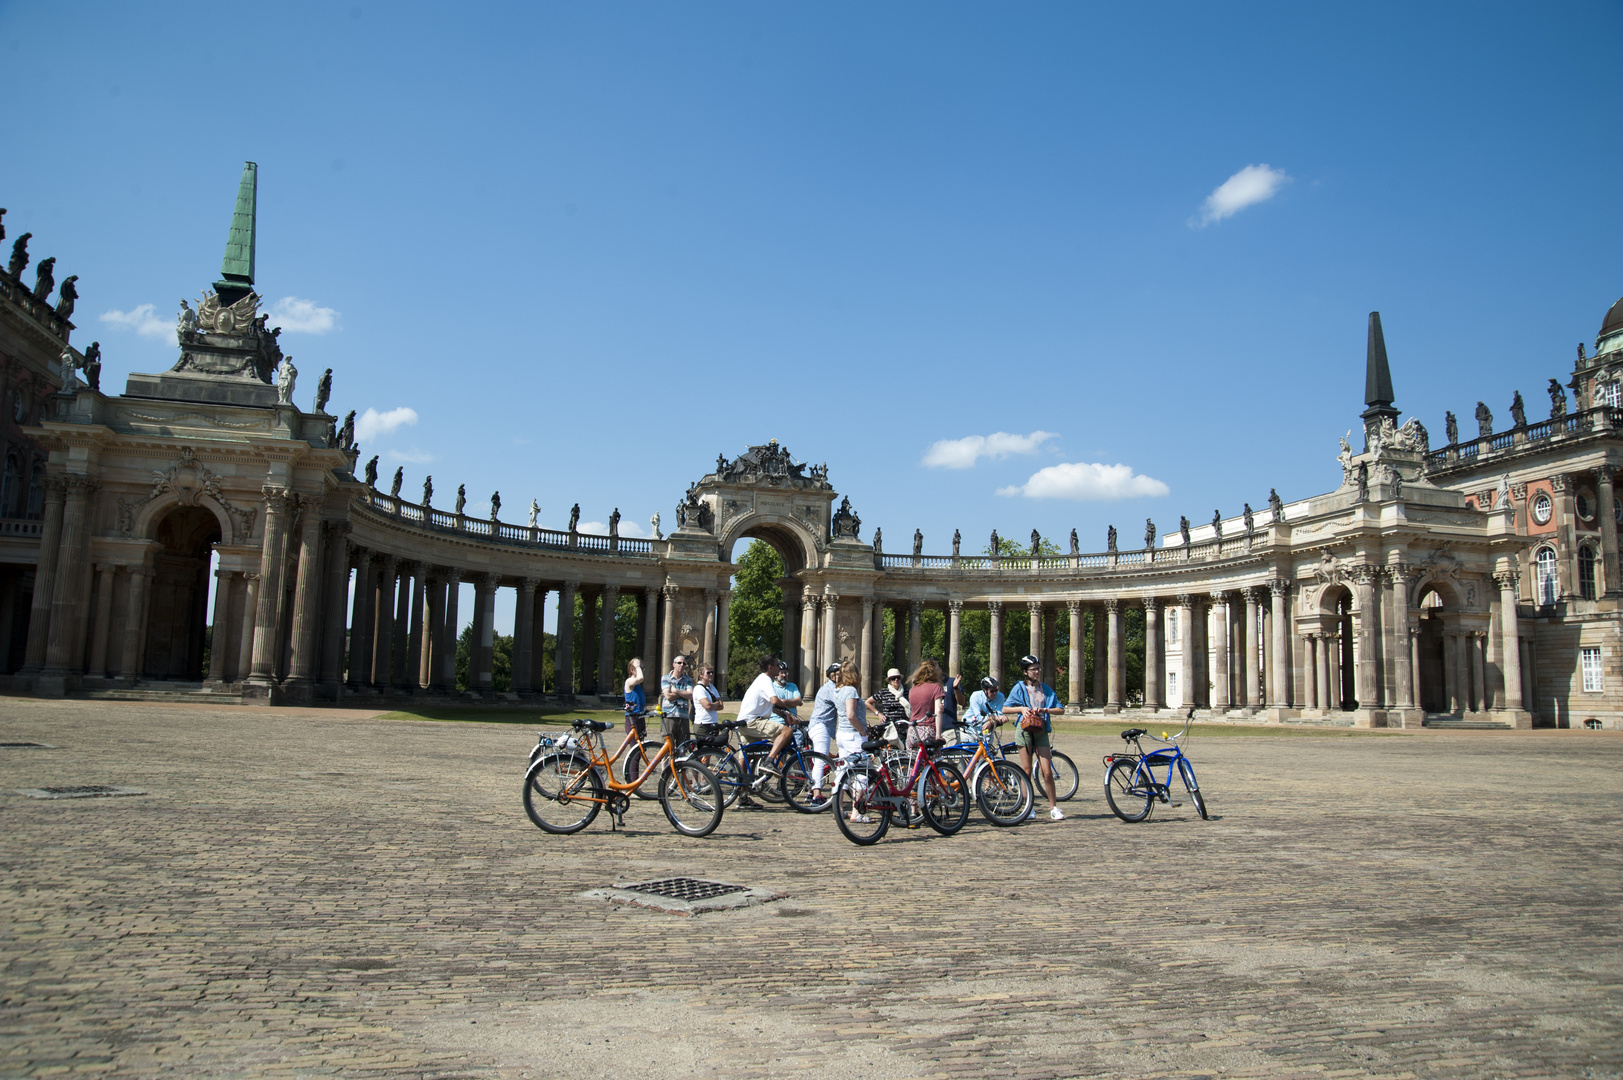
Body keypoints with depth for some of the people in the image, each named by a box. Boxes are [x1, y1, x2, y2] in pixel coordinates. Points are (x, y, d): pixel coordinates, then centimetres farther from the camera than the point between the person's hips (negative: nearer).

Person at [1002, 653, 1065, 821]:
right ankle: (1029, 807, 10)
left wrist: (1045, 710, -11)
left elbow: (1060, 709, 6)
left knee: (1047, 771, -4)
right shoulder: (1019, 688, 2)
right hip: (1025, 730, -2)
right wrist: (1021, 708, -14)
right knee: (1027, 771, 1)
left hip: (1041, 731, 2)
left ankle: (1053, 807, 4)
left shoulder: (1046, 689, 9)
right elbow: (1005, 709, 1)